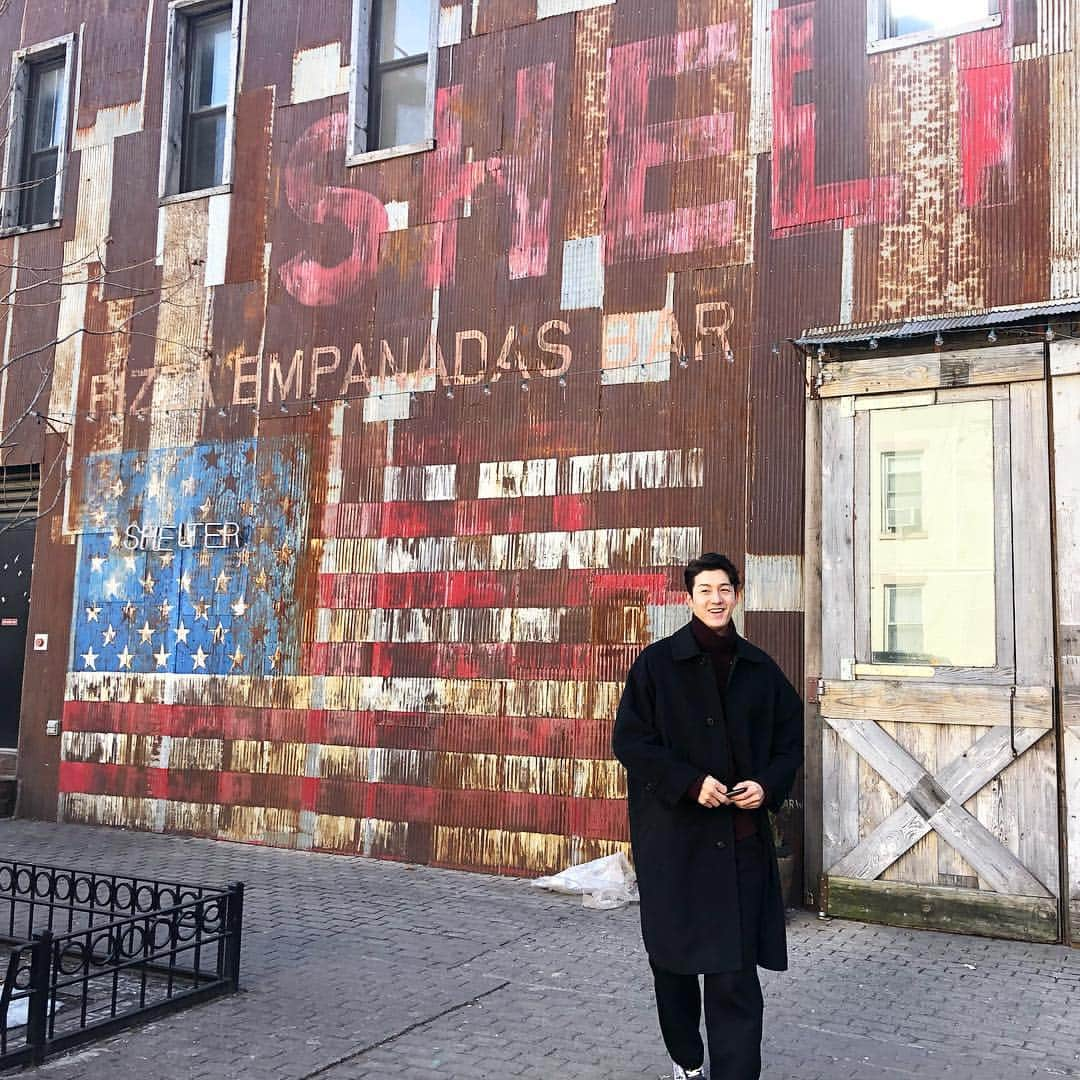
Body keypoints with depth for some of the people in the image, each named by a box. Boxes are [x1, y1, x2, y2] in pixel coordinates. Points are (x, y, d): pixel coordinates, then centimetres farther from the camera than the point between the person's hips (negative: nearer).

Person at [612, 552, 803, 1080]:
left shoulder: (759, 668, 6)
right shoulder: (658, 662, -3)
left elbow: (790, 740, 14)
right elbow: (629, 740, -6)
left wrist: (767, 785, -6)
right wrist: (690, 782, -16)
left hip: (741, 834, 1)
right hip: (673, 832, -1)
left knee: (735, 965, -3)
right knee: (673, 952, 11)